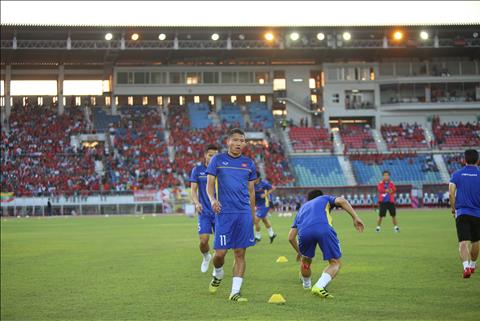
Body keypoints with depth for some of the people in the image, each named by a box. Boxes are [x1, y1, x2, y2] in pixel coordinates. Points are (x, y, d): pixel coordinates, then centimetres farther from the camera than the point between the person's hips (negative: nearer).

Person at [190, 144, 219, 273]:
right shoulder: (197, 170, 2)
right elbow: (193, 189, -1)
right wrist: (196, 203, -20)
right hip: (204, 212, -1)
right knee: (203, 241, -10)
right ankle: (206, 257, 24)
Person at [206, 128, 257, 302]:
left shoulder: (249, 163, 12)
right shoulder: (217, 160, 3)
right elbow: (210, 184, -1)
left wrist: (253, 215, 16)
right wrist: (212, 199, -22)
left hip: (244, 213, 3)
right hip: (224, 212, -3)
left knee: (240, 253, 0)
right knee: (220, 252, -5)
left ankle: (235, 292, 5)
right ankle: (218, 274, 28)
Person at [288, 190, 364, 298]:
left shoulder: (302, 208, 42)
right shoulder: (324, 198, 37)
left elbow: (291, 237, 35)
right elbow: (341, 201, 11)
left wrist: (299, 252, 51)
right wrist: (355, 218, 8)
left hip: (304, 232, 3)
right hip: (324, 229, -3)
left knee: (305, 260, 32)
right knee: (335, 263, 10)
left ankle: (306, 286, 48)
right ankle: (319, 286, -12)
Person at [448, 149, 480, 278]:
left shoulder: (457, 174, 1)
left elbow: (451, 193, -8)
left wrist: (453, 208, 5)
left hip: (461, 213, -1)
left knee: (463, 242, -9)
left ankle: (466, 266, -29)